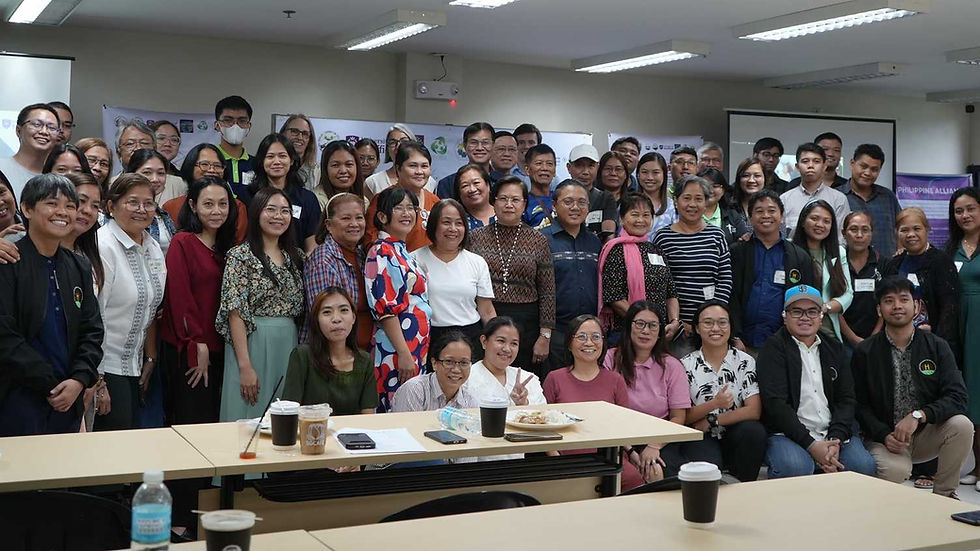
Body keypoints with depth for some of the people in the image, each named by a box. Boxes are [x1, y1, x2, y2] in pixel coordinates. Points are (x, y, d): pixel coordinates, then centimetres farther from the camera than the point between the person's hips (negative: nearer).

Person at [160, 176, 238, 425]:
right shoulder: (182, 243, -7)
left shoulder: (227, 246, 14)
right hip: (187, 349, -7)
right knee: (193, 421, -4)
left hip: (216, 348, 7)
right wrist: (198, 345, -14)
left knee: (214, 421, 9)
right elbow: (179, 297, -13)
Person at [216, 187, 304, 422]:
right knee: (251, 420, -1)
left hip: (289, 344, 6)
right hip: (251, 343, -5)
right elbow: (235, 313, -12)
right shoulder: (241, 256, -6)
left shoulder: (296, 256, 12)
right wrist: (245, 366, -17)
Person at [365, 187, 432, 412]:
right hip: (395, 351, -9)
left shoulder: (402, 252, 18)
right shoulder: (381, 253, -10)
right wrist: (404, 353, -21)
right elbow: (385, 308, -18)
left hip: (417, 349, 9)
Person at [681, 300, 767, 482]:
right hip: (701, 439, -2)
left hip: (734, 437, 2)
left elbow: (754, 411, -7)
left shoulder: (745, 362, 4)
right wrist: (714, 404, -19)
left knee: (754, 430, -30)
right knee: (710, 465, -34)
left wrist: (711, 421, -12)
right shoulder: (686, 365, 2)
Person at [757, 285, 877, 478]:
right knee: (795, 467, -34)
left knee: (864, 465, -22)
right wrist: (811, 445, -18)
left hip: (833, 434, 5)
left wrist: (836, 439, -9)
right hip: (788, 434, -4)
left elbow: (846, 399, 10)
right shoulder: (773, 349, 1)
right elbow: (775, 404, -10)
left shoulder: (833, 349, 18)